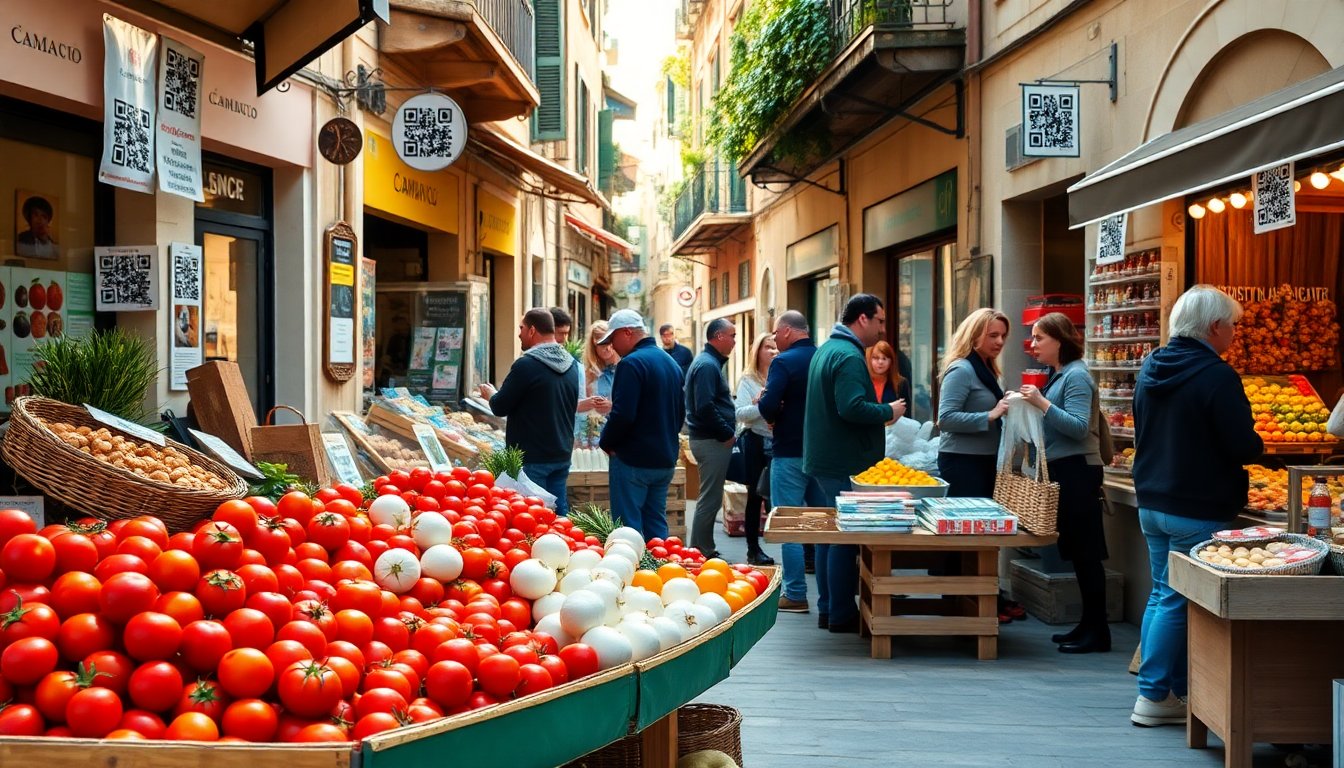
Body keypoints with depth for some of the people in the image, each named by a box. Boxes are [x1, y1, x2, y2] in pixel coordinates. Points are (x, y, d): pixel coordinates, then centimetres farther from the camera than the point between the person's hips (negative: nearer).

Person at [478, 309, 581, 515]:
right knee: (559, 511, 12)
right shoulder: (570, 365, 8)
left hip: (532, 459, -7)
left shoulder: (527, 365, -16)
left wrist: (491, 394, 10)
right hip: (562, 455, 7)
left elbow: (500, 407, -13)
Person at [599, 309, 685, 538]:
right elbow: (680, 413, 19)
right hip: (665, 459, 8)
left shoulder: (632, 363, -15)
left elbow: (622, 414, -22)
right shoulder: (671, 363, 13)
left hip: (633, 459, -8)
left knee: (628, 528, -3)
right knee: (656, 525, 14)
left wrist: (607, 443, -7)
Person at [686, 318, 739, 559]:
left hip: (712, 440, 11)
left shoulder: (710, 362, 17)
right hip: (712, 441, -11)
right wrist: (727, 433, -16)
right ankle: (702, 553, 1)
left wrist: (728, 432, 13)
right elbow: (705, 407, -25)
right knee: (710, 500, -5)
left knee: (710, 499, 16)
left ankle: (703, 550, 24)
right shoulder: (708, 365, -16)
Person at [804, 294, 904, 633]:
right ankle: (841, 614, 0)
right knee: (846, 538, -5)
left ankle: (828, 607, 22)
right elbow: (853, 408, -28)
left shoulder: (826, 350, 16)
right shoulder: (849, 356, -17)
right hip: (846, 463, -11)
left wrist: (882, 412, 18)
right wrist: (889, 411, -12)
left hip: (824, 459, 11)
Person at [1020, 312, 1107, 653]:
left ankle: (1097, 632, -1)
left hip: (1077, 471, -10)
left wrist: (1042, 404, -25)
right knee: (1077, 552, 13)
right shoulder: (1058, 375, 16)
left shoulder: (1076, 376, -12)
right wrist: (1031, 406, 5)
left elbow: (1079, 427, -21)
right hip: (1063, 471, 10)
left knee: (1085, 552, -6)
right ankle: (1088, 625, 20)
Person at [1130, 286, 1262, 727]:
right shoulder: (1216, 376, -18)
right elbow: (1244, 447, -18)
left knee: (1161, 593, 14)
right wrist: (1257, 445, 3)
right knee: (1178, 601, -1)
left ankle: (1173, 687, 20)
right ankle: (1154, 697, 4)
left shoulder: (1152, 369, 7)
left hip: (1152, 503, 8)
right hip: (1198, 509, -8)